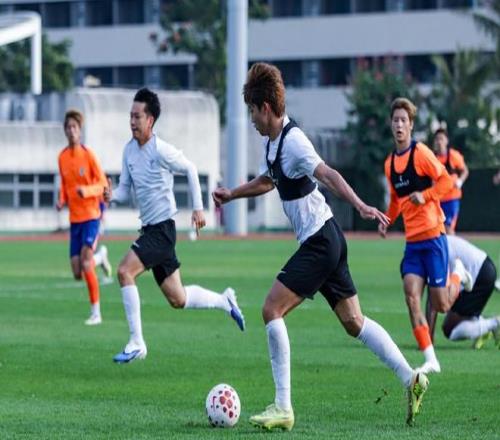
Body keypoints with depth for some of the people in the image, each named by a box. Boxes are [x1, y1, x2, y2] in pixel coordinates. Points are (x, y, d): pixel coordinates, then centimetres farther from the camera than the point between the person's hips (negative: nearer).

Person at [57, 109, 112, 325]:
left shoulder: (88, 155, -10)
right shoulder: (62, 157, 6)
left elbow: (103, 184, -9)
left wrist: (86, 191, -27)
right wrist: (62, 200, -1)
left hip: (90, 215, -5)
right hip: (74, 218, 5)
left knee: (85, 261, -20)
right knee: (77, 273, 2)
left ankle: (95, 311, -10)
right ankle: (100, 258, 37)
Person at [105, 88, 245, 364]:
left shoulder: (161, 150, -15)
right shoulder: (129, 150, 7)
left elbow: (190, 170, -3)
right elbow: (125, 190, 11)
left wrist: (198, 208, -4)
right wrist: (112, 196, -11)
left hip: (162, 228, -8)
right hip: (149, 228, 8)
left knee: (124, 271, -22)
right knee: (177, 300, 11)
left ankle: (136, 343, -17)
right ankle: (224, 301, 34)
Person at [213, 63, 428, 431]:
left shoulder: (293, 141, -17)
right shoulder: (272, 142, 13)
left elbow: (329, 175, -31)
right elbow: (267, 180, 34)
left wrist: (360, 206, -42)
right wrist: (232, 194, 37)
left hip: (320, 241, -10)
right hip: (325, 240, 10)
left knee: (272, 310, -11)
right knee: (353, 321, 11)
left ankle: (283, 407, -10)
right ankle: (411, 379, 11)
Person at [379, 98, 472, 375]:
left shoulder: (421, 153, -10)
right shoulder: (390, 162, 11)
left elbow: (446, 181, -10)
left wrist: (424, 195, -23)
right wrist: (386, 220, 6)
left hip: (432, 236, -6)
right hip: (412, 240, 6)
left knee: (441, 305, -3)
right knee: (411, 296, -10)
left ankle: (458, 273, 30)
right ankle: (430, 360, -6)